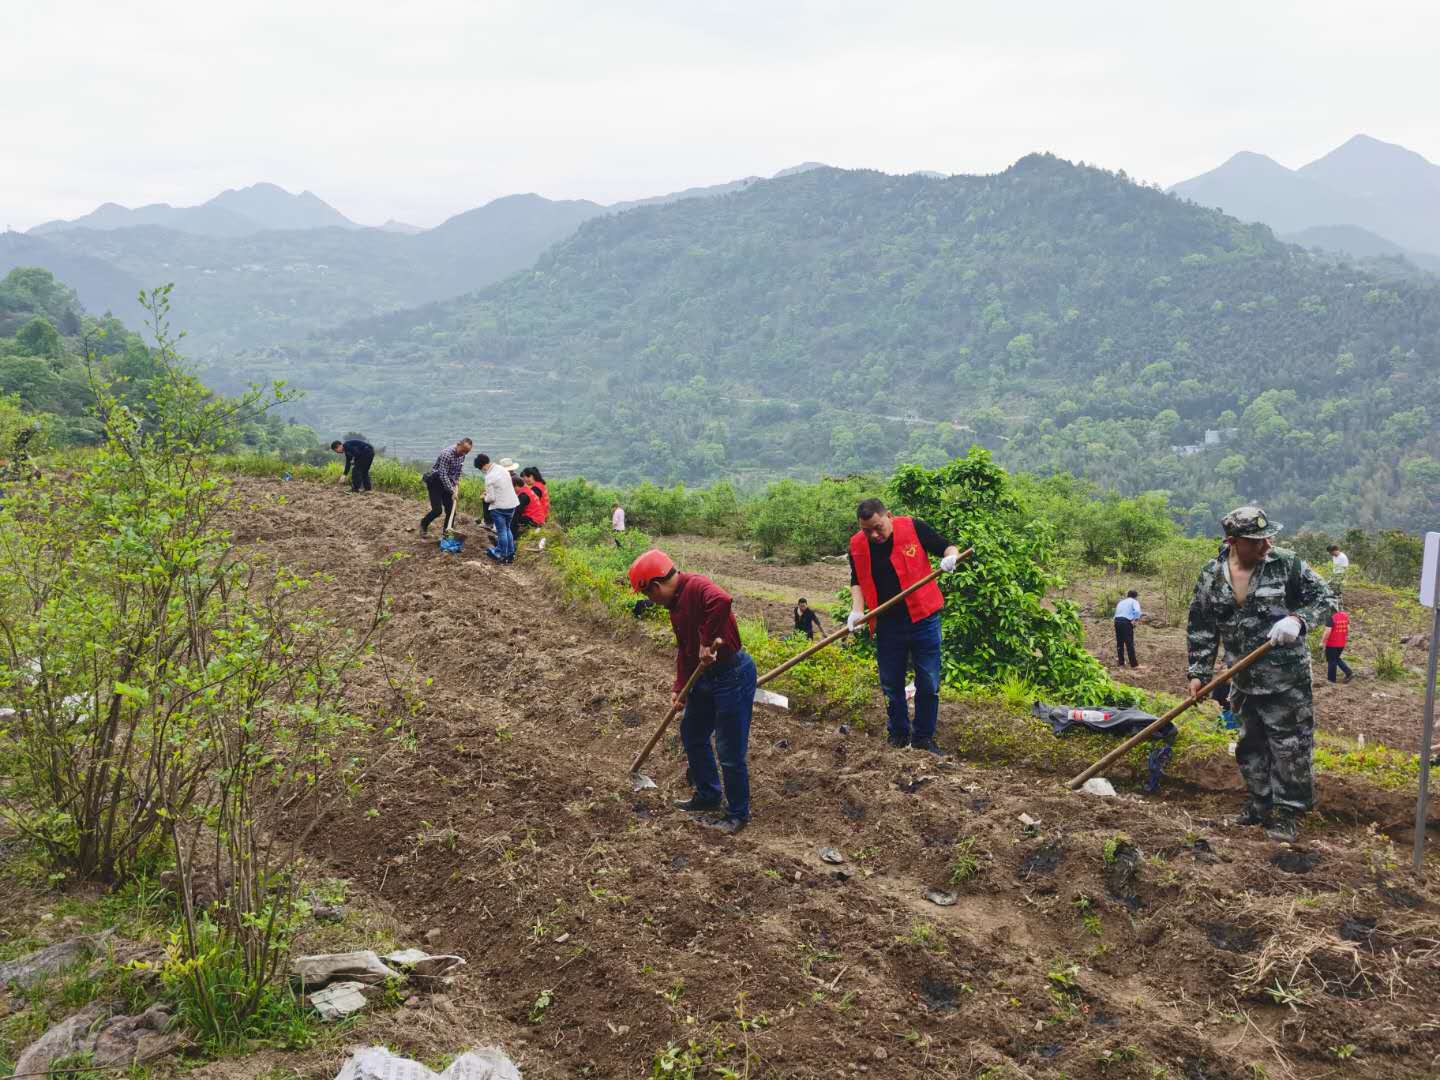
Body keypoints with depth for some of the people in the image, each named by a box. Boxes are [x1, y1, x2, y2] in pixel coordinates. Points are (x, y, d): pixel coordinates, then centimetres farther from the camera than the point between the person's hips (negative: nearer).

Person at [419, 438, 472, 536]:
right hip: (435, 482, -7)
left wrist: (456, 482, 0)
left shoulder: (462, 455, -2)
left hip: (447, 483, 7)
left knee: (451, 511, 1)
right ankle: (424, 523, 16)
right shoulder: (447, 454, -27)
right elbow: (443, 475, -28)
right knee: (437, 510, -12)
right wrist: (452, 491, -29)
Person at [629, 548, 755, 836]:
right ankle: (708, 795, 40)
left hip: (733, 674, -11)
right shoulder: (675, 603, 10)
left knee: (730, 751, -1)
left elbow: (722, 601, -44)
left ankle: (738, 814, 15)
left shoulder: (696, 587, -21)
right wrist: (680, 688, 9)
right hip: (705, 677, 11)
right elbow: (683, 648, 16)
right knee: (692, 734, 23)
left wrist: (708, 642, -35)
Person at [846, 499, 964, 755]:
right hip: (887, 626, 2)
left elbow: (947, 547, -1)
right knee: (891, 686, 11)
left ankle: (923, 738, 17)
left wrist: (951, 557, -23)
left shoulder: (913, 528, -9)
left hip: (923, 620, -2)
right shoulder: (857, 545, -1)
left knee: (928, 685, 3)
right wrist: (857, 609, -7)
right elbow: (857, 581, 9)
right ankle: (898, 735, 28)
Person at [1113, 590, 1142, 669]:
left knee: (1119, 643, 15)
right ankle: (1134, 664, 0)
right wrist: (1135, 620, -6)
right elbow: (1137, 611, -15)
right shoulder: (1134, 601, 7)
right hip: (1126, 622, -6)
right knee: (1130, 644, -2)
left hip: (1117, 621, 6)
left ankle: (1121, 662, 21)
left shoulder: (1121, 602, 26)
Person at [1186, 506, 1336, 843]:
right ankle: (1259, 805, 32)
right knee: (1250, 746, 16)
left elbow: (1325, 599, -5)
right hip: (1244, 680, 4)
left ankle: (1287, 813, 14)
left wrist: (1298, 619, -24)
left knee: (1289, 746, 0)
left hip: (1287, 679, -4)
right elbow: (1200, 628, 5)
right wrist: (1199, 672, 1)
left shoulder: (1286, 564, -10)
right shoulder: (1211, 576, -1)